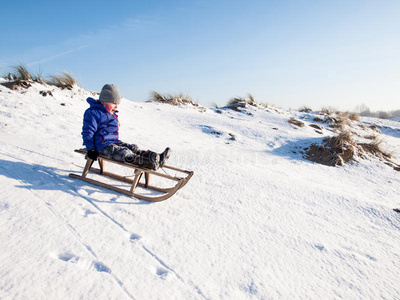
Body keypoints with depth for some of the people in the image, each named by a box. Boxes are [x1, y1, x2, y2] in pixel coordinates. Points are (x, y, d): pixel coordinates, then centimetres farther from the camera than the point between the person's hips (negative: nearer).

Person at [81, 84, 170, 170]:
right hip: (102, 146, -9)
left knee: (133, 148, -13)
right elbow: (87, 132, -14)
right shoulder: (93, 113, -12)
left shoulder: (112, 114, 18)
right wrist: (90, 149, -15)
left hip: (114, 142, 9)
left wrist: (118, 142, 25)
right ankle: (148, 163, -54)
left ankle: (157, 159, -32)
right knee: (125, 153, -31)